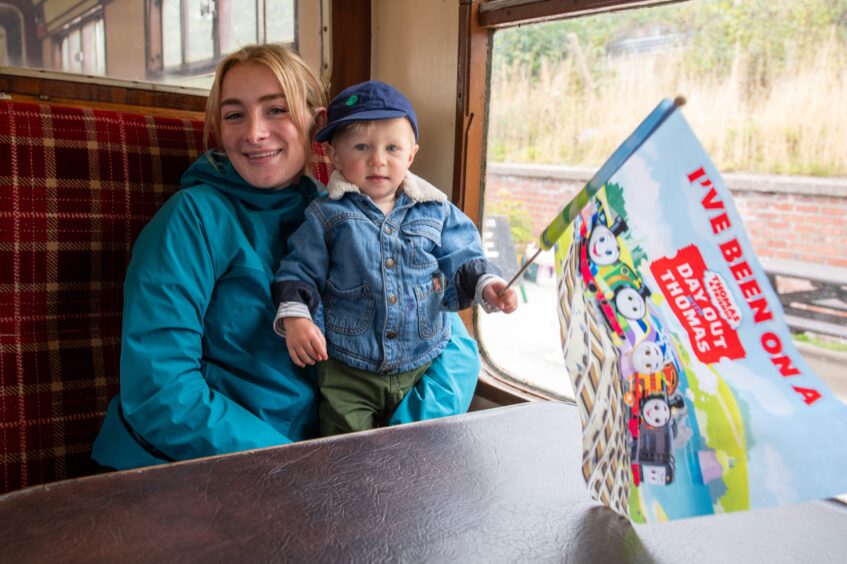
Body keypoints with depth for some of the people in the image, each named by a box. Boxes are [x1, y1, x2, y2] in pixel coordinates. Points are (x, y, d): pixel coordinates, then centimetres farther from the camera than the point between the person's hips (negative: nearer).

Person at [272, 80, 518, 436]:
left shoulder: (436, 211, 2)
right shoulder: (327, 215, -2)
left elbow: (461, 262, 5)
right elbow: (300, 271, 0)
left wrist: (486, 285, -14)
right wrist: (295, 318, -16)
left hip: (423, 367, 2)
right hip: (346, 372, -2)